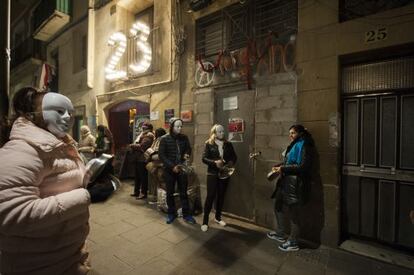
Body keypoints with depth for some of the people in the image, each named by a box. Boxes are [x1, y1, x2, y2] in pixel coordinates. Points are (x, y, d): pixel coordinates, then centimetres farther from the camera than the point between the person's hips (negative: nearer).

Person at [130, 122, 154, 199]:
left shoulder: (148, 136, -13)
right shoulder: (142, 134, 19)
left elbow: (141, 146, -20)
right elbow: (138, 144, 18)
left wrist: (132, 145, -7)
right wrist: (134, 146, -2)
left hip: (143, 159, -10)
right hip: (138, 158, 10)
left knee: (143, 176, -2)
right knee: (137, 175, 17)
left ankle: (144, 193, 9)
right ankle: (136, 191, 30)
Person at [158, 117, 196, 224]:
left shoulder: (184, 137, -1)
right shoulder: (164, 139, -9)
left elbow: (188, 148, 11)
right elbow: (161, 155, -11)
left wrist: (187, 154, -13)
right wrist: (172, 166, -18)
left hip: (182, 169, 2)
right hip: (169, 170, -1)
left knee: (183, 193, 9)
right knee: (170, 193, 12)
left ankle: (186, 214, 23)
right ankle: (171, 213, 31)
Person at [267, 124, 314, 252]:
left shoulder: (303, 145, -12)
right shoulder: (294, 145, 15)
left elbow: (303, 166, -22)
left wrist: (283, 168, -19)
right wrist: (278, 166, 5)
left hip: (295, 184, -10)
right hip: (286, 182, 10)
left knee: (293, 212, 4)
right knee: (279, 206, 19)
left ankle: (293, 243, 23)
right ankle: (281, 234, 37)